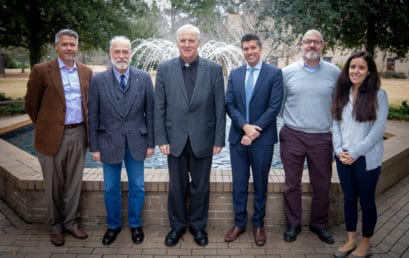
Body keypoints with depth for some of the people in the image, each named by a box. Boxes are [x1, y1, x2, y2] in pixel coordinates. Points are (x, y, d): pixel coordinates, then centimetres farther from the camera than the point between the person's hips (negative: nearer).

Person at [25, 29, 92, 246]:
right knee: (54, 185, 10)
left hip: (78, 134, 3)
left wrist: (85, 127, 13)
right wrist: (45, 126, 7)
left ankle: (71, 222, 29)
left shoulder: (86, 72, 7)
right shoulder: (41, 70, -5)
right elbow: (31, 104, 1)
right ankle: (55, 226, 26)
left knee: (74, 183, 13)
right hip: (53, 136, -3)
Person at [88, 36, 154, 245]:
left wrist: (151, 143, -1)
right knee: (111, 188, 13)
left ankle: (135, 225, 32)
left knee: (137, 186, 12)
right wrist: (94, 146, -2)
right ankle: (113, 225, 33)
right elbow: (93, 116, -1)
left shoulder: (144, 78, -2)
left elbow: (150, 112, 0)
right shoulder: (98, 80, -3)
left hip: (136, 142, 0)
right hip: (109, 142, 0)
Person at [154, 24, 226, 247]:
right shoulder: (164, 69, 1)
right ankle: (177, 225, 32)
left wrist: (219, 139, -4)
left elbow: (220, 107, -1)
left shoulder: (214, 69, -2)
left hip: (203, 139, 0)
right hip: (175, 139, 1)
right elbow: (159, 107, 1)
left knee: (200, 186, 12)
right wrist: (161, 139, -4)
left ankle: (198, 225, 32)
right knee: (176, 187, 12)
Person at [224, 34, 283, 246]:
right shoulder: (234, 74, 8)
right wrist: (245, 126, -13)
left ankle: (258, 224, 25)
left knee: (260, 184, 10)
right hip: (238, 137, 3)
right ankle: (239, 223, 25)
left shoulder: (274, 73, -3)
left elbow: (274, 106, -9)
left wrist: (255, 130, -14)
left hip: (262, 138, -3)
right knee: (239, 183, 10)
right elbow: (229, 104, 2)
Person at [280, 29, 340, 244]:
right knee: (292, 184, 9)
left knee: (322, 185, 10)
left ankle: (319, 224, 30)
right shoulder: (288, 72, 1)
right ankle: (293, 224, 26)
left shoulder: (334, 72, 2)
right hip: (293, 136, 0)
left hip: (322, 137, 1)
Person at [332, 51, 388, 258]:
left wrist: (355, 153, -15)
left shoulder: (378, 95, -7)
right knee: (349, 198, 14)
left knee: (367, 201, 9)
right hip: (343, 158, 4)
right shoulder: (342, 94, 6)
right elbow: (336, 124, 7)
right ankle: (350, 241, 29)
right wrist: (339, 150, -7)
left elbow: (378, 129, -12)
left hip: (367, 159, -4)